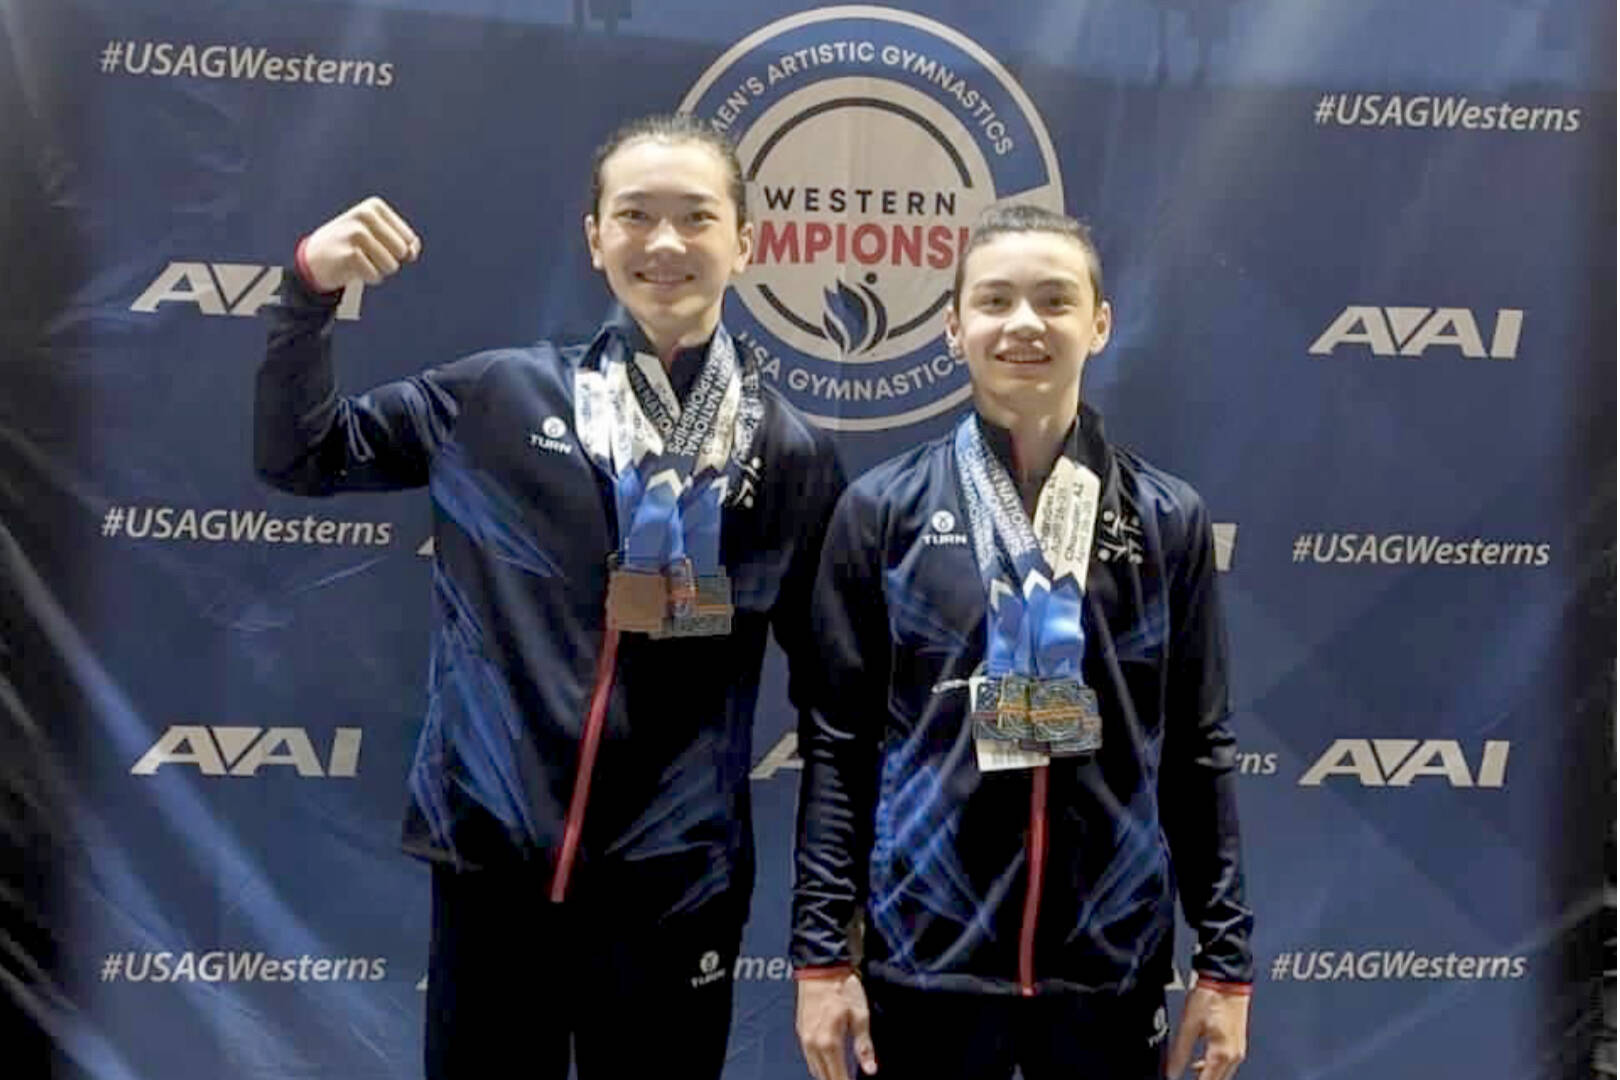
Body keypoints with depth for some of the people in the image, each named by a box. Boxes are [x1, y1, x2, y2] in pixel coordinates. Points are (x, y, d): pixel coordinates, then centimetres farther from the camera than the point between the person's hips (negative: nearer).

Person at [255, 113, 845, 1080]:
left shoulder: (792, 453, -2)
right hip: (492, 855, 0)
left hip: (675, 879, 0)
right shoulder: (499, 399, -1)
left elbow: (829, 687, 4)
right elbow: (298, 455, 7)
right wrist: (313, 290, -9)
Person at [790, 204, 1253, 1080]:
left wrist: (1226, 959, 3)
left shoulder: (1168, 519, 2)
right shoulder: (882, 510, -2)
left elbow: (1198, 751, 5)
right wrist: (820, 951, -3)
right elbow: (837, 745, 0)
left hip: (1113, 960, 1)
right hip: (924, 955, -1)